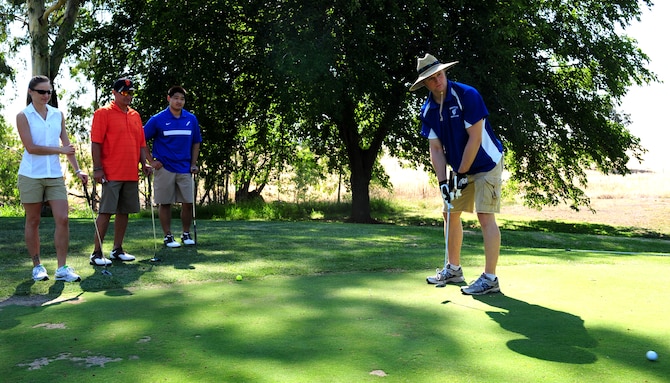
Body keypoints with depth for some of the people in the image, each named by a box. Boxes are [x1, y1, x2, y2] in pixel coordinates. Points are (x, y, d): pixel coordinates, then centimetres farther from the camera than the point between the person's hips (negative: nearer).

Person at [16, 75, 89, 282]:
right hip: (31, 176, -3)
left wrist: (77, 170, -1)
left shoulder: (58, 115, 9)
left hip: (55, 175, 3)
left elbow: (67, 145, 7)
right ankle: (37, 265, 19)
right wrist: (60, 150, -12)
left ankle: (62, 268, -1)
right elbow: (30, 147, -11)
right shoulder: (23, 116, -2)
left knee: (63, 219, -6)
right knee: (33, 221, 6)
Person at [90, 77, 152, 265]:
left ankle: (117, 250, 21)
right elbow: (96, 143, -8)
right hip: (111, 174, -6)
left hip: (131, 174, 6)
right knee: (106, 212, -5)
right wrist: (97, 168, -14)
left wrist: (144, 163, 6)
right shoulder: (103, 113, -3)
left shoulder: (135, 115, 15)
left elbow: (141, 143, 19)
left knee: (124, 211, 11)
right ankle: (97, 253, 2)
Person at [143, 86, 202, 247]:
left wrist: (194, 164, 7)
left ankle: (186, 234, 18)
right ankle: (168, 236, 15)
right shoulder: (157, 119, -4)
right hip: (164, 168, -3)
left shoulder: (191, 119, 5)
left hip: (185, 169, 3)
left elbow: (196, 142, 14)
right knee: (165, 203, 4)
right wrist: (151, 161, -3)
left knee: (188, 203, 2)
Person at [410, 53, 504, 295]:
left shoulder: (467, 95, -21)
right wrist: (443, 181, -10)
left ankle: (490, 278, -8)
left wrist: (461, 174, -18)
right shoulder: (428, 110, -3)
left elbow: (475, 138, -22)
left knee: (485, 217, -12)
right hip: (460, 168, 7)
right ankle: (453, 269, 23)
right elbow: (435, 148, -1)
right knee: (450, 214, 9)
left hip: (486, 164, -7)